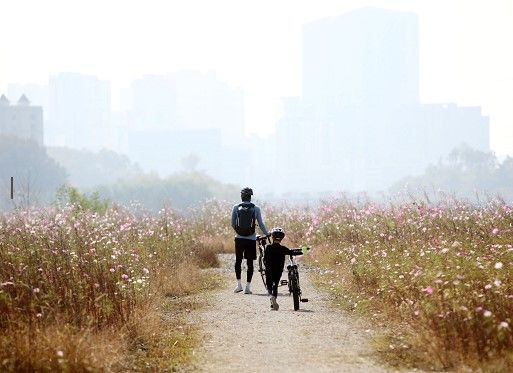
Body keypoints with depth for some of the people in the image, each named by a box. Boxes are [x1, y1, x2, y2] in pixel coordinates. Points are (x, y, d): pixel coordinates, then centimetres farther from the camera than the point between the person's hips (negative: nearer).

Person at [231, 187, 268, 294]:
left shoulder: (236, 208, -1)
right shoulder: (256, 209, -3)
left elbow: (232, 224, 4)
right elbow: (261, 224, -1)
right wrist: (267, 234, 14)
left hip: (239, 238, 1)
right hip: (251, 239, -1)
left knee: (238, 261, 14)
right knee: (250, 262, 5)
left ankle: (239, 284, 5)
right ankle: (248, 286, 4)